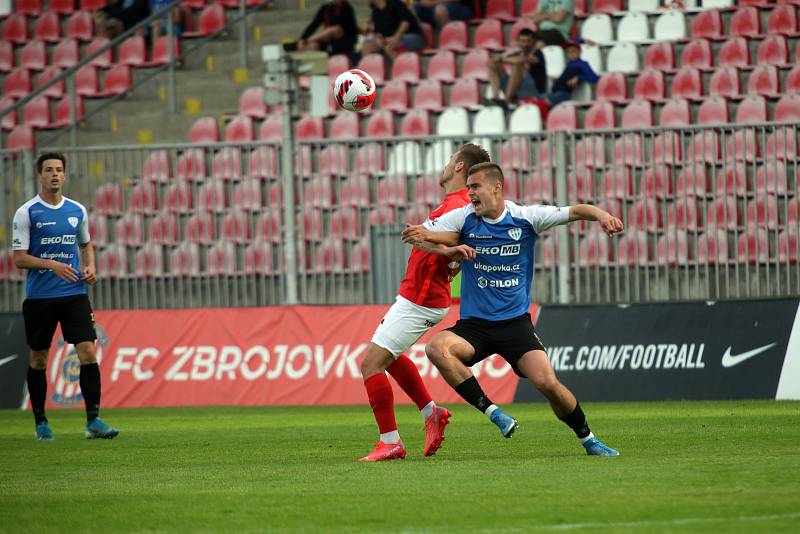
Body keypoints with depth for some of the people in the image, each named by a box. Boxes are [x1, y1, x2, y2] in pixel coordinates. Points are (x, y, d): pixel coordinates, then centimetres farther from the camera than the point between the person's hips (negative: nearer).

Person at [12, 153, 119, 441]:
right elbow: (19, 258, -7)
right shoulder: (26, 213, -4)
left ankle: (93, 420, -8)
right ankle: (40, 422, 19)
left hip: (74, 294, 2)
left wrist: (90, 267, 3)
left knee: (88, 352, -9)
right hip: (39, 296, -2)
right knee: (39, 359, 6)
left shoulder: (77, 210, 8)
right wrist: (51, 265, -21)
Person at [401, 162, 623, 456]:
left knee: (548, 383, -18)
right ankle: (493, 413, -22)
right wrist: (423, 234, -26)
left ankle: (588, 440, 7)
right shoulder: (464, 218, 0)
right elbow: (416, 234, -2)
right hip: (473, 326, 1)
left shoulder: (526, 217, -2)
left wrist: (602, 215, -25)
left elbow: (575, 211, -4)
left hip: (515, 322, -1)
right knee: (436, 348, -30)